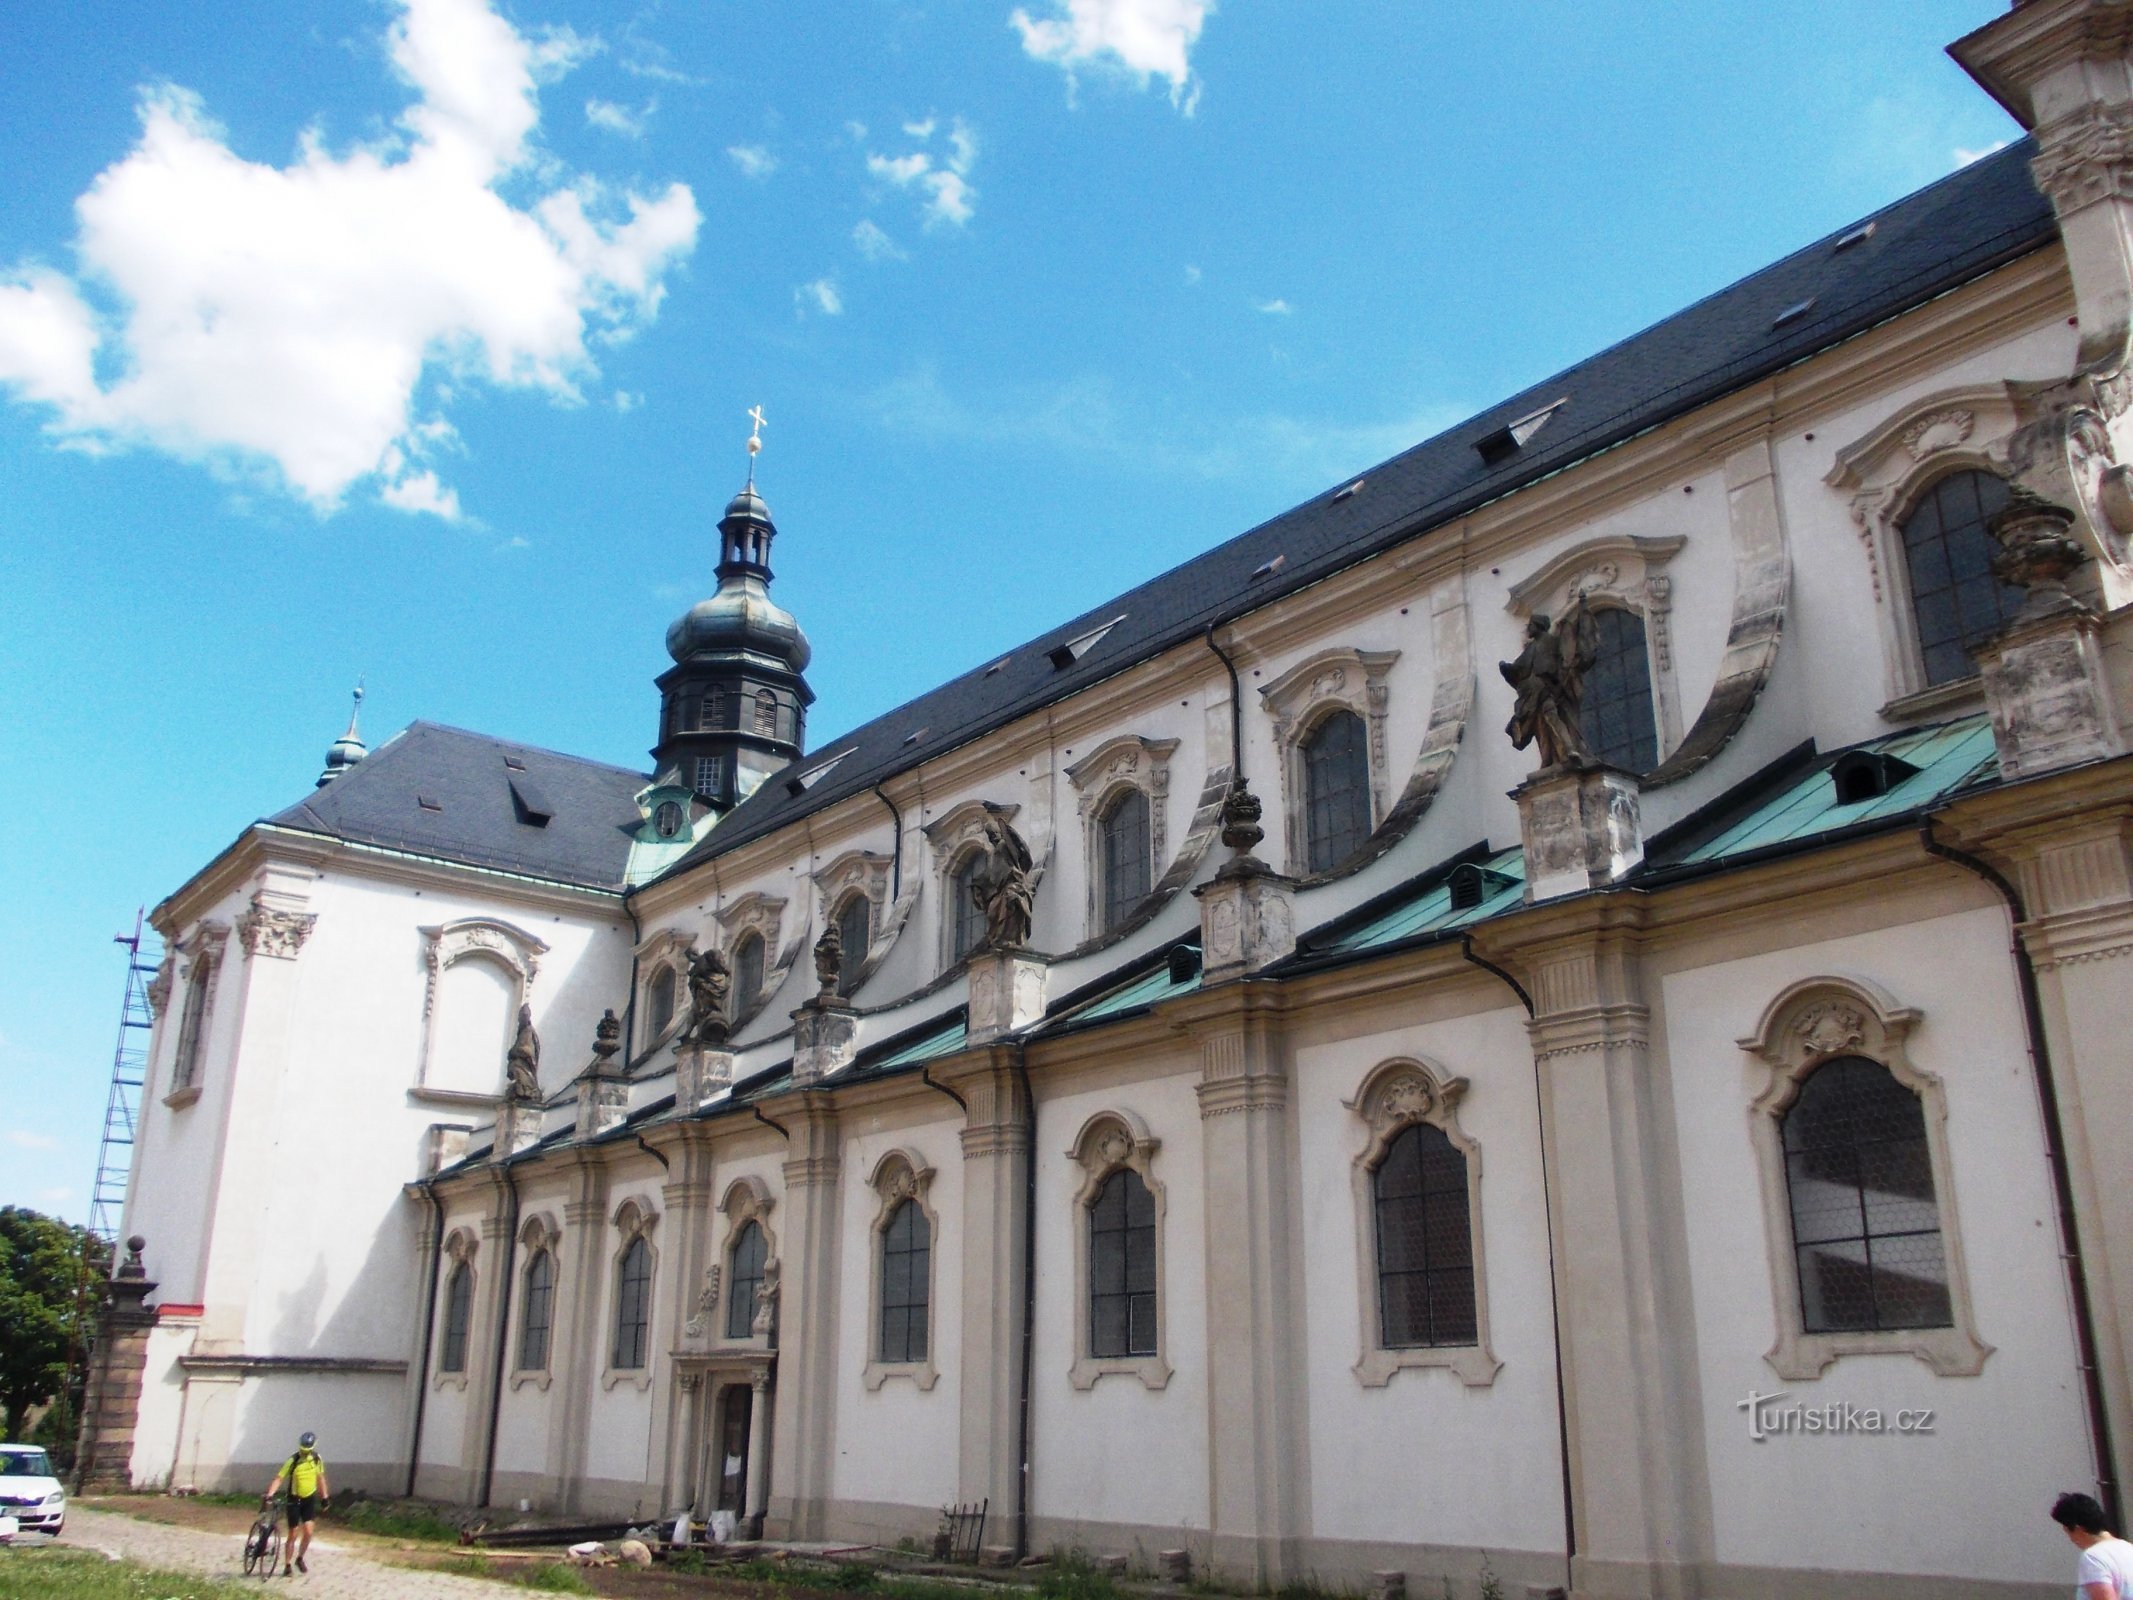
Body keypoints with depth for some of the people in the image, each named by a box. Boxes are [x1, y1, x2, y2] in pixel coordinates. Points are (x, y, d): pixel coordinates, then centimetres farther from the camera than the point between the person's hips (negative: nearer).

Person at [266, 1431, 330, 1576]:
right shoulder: (293, 1461, -17)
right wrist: (270, 1494, -37)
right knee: (293, 1535, 1)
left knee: (308, 1532, -9)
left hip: (310, 1499, 2)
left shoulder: (317, 1458, -5)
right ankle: (287, 1566, 16)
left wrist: (325, 1497, 9)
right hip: (295, 1500, -2)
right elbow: (279, 1478, -23)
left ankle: (299, 1559, 14)